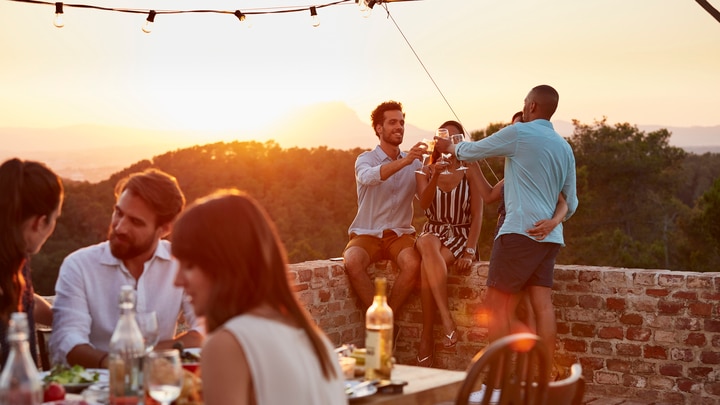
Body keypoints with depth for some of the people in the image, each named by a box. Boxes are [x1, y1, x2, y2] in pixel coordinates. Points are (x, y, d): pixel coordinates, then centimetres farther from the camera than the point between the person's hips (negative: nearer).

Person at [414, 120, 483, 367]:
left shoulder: (470, 170, 2)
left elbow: (477, 215, -3)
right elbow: (424, 204, -11)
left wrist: (470, 252, -14)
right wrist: (435, 176, -29)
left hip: (460, 236, -2)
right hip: (433, 232, 2)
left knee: (427, 266, -35)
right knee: (427, 244, -38)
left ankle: (427, 339, -30)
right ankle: (447, 320, -44)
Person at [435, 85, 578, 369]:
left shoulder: (518, 134, -3)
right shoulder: (565, 148, 18)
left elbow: (471, 151, 8)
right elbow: (571, 203, 21)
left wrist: (448, 147, 28)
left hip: (521, 230, -7)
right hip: (549, 237, 7)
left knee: (498, 306, -4)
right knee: (542, 305, 2)